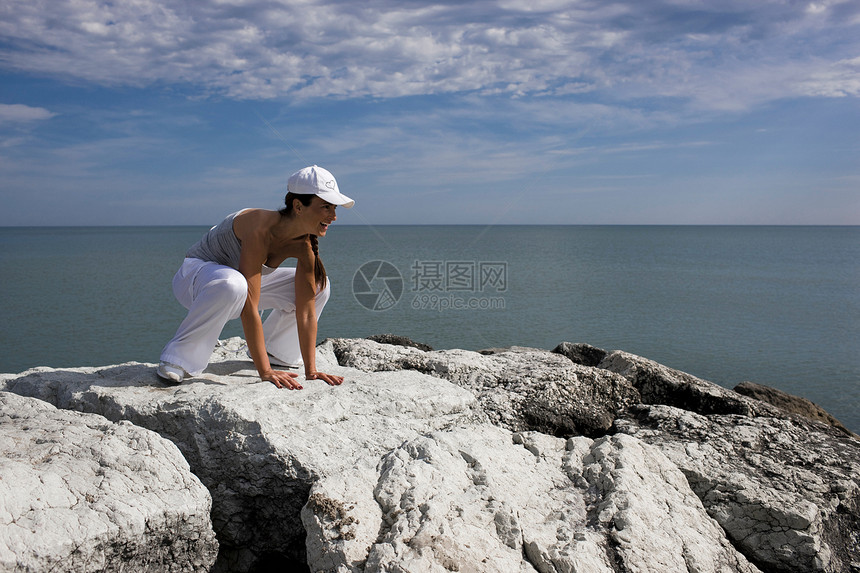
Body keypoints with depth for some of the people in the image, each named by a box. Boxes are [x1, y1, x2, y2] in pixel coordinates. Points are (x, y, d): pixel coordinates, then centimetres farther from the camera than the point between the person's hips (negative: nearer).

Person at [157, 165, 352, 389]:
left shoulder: (304, 245, -15)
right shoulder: (261, 228, -36)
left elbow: (306, 311, -13)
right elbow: (249, 308, -39)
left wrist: (311, 370, -18)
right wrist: (265, 371, -39)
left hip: (245, 280, 7)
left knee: (318, 286, -2)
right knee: (232, 284, -42)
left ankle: (275, 351, 13)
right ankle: (178, 357, -22)